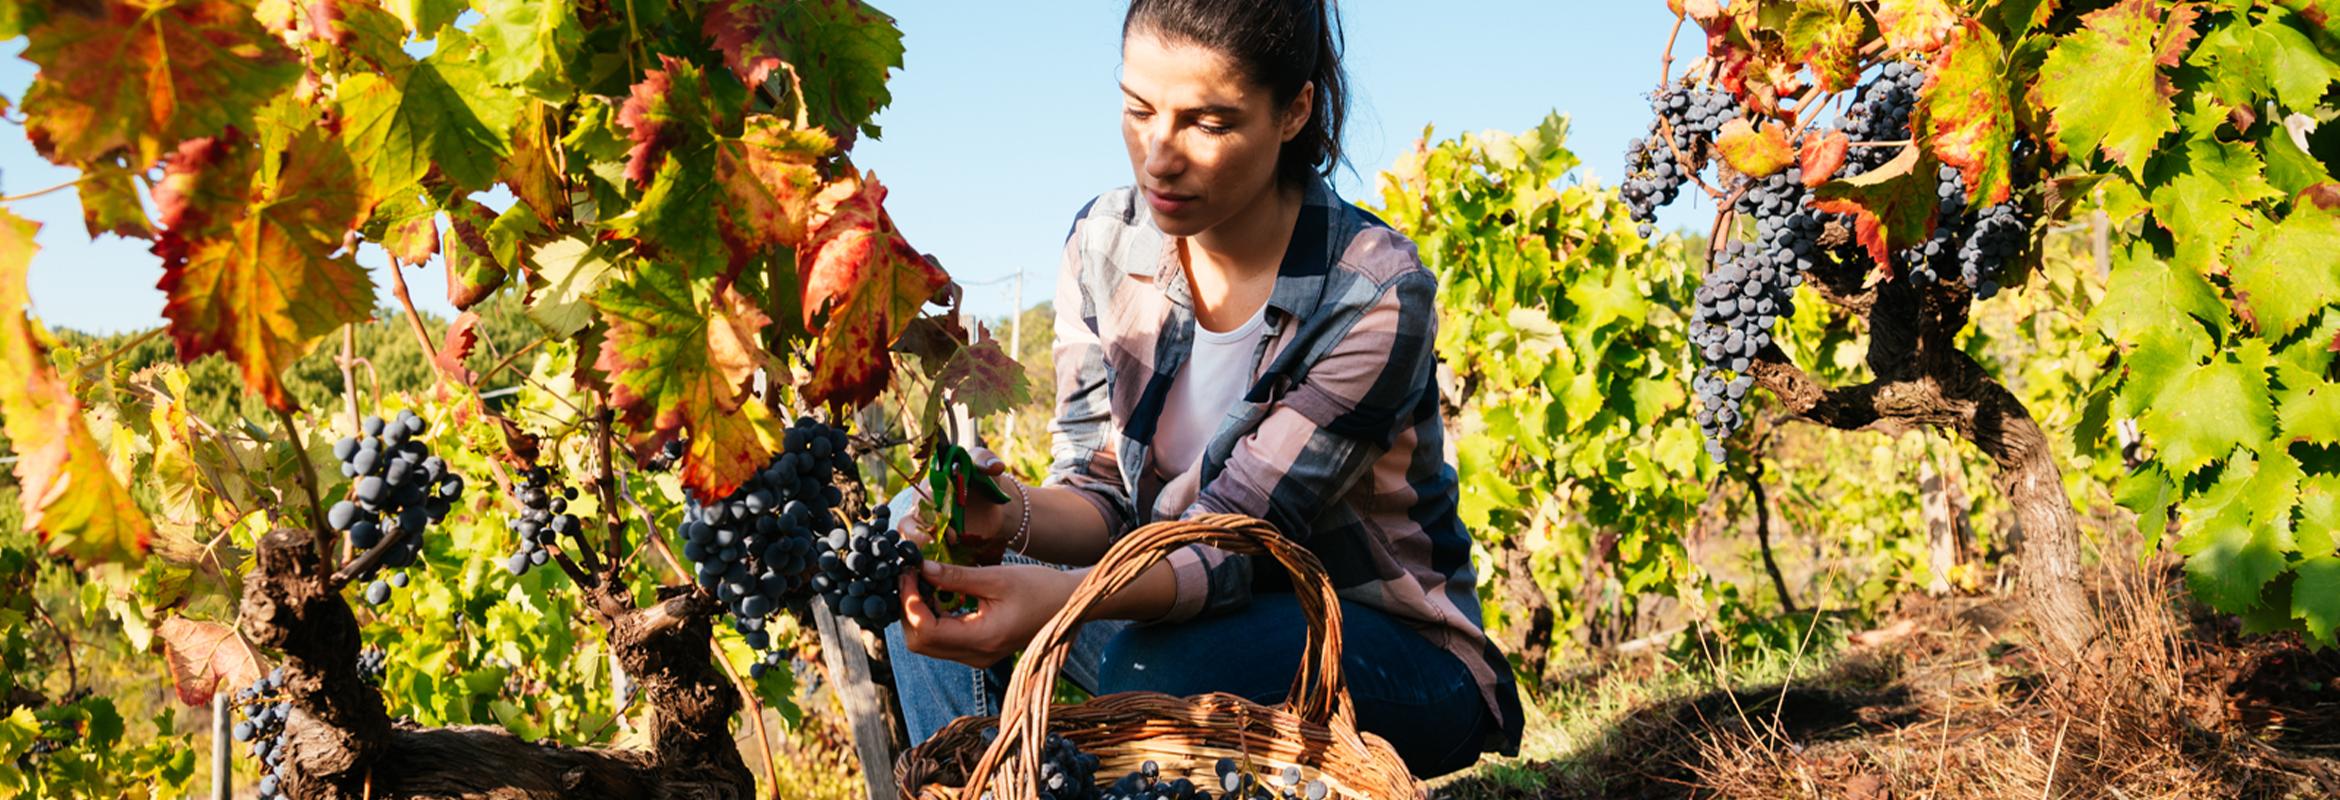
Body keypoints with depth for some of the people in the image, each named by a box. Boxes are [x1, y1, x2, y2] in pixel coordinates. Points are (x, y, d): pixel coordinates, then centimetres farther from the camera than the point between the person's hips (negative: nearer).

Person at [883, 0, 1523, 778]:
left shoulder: (1377, 294, -23)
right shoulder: (1104, 243, -6)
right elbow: (1104, 496, -6)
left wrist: (1065, 600, -46)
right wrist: (1016, 516, -31)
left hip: (1394, 650, -5)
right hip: (1204, 617, 5)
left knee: (1157, 667, -34)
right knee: (930, 555, -12)